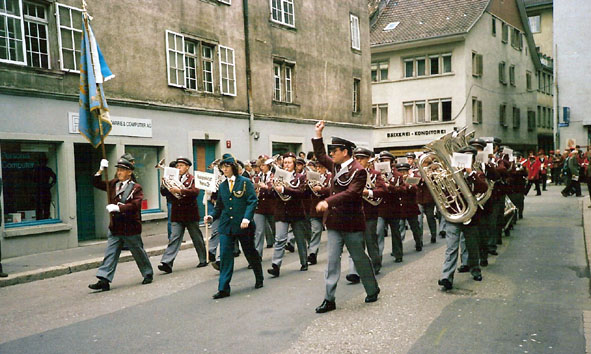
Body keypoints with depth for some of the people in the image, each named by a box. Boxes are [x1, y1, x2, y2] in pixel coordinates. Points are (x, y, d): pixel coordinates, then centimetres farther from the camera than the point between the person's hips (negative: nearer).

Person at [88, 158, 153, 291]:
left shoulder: (136, 188, -8)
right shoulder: (113, 184, 9)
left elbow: (135, 205, -20)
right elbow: (96, 183, 11)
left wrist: (118, 208, -28)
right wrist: (101, 170, -4)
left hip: (131, 228, -4)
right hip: (115, 227, 4)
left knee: (139, 252, 10)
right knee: (110, 253, -1)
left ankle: (148, 274, 28)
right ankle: (104, 280, -2)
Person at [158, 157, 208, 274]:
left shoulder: (192, 179, -2)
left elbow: (195, 192, -21)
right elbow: (164, 193, 7)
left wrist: (180, 191, -30)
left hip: (190, 214, -3)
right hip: (177, 215, 3)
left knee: (197, 238, 10)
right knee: (174, 238, -7)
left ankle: (203, 260, 26)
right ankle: (167, 263, -14)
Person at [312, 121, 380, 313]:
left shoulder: (358, 171, -15)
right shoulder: (336, 166, 8)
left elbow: (351, 193, -27)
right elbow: (320, 155, 23)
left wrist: (328, 202, -34)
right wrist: (318, 134, 16)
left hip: (352, 223, -6)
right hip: (334, 222, 6)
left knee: (360, 258, 10)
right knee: (332, 260, 3)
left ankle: (372, 290, 31)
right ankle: (329, 299, 6)